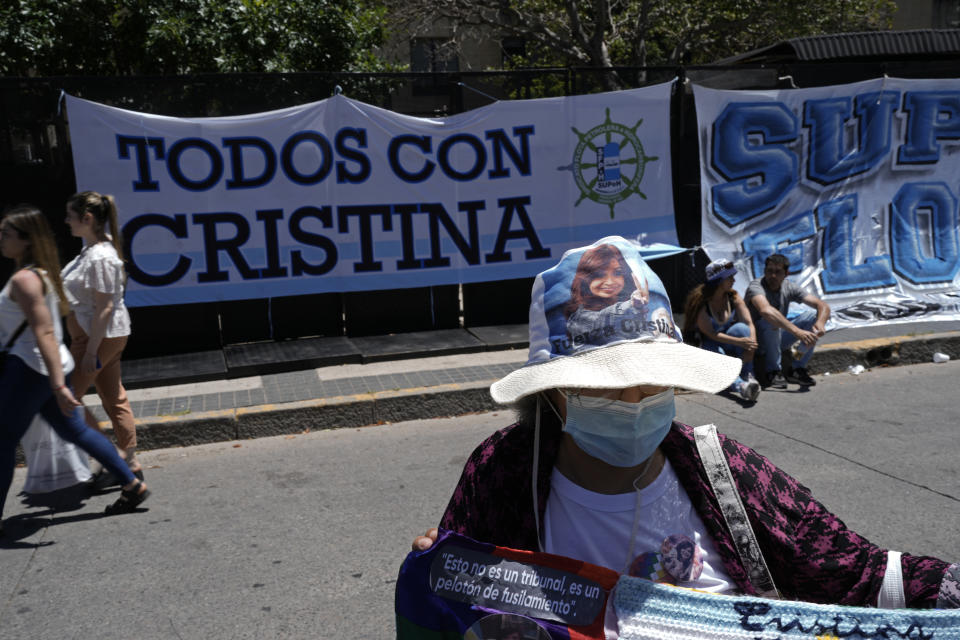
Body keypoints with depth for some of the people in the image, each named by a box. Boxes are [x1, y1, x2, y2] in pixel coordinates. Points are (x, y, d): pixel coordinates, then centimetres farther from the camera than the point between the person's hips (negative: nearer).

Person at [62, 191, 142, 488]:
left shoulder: (100, 258, -22)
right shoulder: (93, 247, 9)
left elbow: (104, 308, -23)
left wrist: (90, 351, -22)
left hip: (100, 336, -10)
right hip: (108, 336, 10)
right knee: (114, 399, 13)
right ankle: (130, 463, 21)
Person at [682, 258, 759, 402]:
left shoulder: (733, 297, -5)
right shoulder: (700, 301, -19)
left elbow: (749, 323, -12)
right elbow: (710, 334, -23)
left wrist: (751, 345, -32)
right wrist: (738, 341, -33)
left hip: (728, 345, 4)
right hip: (707, 344, -4)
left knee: (741, 327, -27)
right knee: (715, 353, -38)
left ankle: (749, 378, -29)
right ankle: (740, 385, -64)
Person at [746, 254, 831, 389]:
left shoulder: (789, 287, -5)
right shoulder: (756, 287, -23)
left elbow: (824, 306, -10)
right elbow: (765, 310, -46)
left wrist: (820, 323, -34)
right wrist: (797, 332, -53)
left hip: (779, 338, 6)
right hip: (757, 340, -6)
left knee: (813, 314, -12)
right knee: (771, 321, -36)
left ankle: (797, 370, -12)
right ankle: (773, 371, -19)